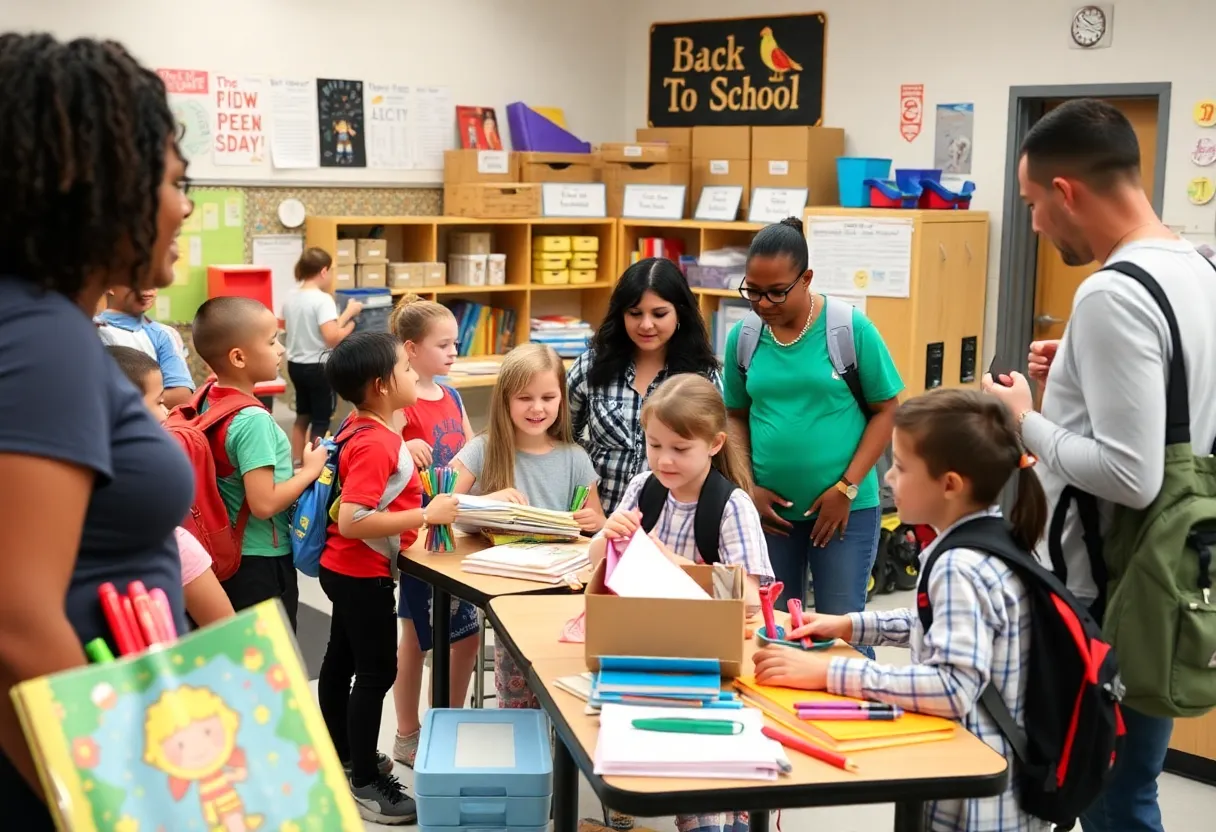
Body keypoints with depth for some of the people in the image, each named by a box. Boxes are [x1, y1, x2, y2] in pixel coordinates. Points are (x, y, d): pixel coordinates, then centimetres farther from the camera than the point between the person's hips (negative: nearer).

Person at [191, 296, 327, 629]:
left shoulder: (209, 400, 2)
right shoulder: (253, 420, -25)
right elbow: (264, 503, -28)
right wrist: (311, 470, -15)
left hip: (227, 555, 9)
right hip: (261, 563, -9)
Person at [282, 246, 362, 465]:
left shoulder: (290, 298, 3)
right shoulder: (322, 299, -20)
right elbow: (332, 337, -29)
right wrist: (349, 325, -11)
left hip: (295, 364, 8)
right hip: (318, 367, -8)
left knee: (302, 416, 21)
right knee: (321, 421, 4)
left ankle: (296, 463, 28)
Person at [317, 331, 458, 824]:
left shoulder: (362, 430, 2)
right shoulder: (376, 444, -27)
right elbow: (351, 521, -33)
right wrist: (426, 515, -30)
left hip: (346, 570, 10)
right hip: (364, 574, -10)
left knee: (341, 660, 21)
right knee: (377, 673, 0)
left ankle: (342, 754, 39)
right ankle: (364, 783, 10)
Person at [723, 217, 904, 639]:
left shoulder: (851, 328, -9)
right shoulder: (742, 337, 0)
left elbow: (886, 411, -4)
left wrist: (846, 488, -11)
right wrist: (747, 488, -2)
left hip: (845, 506, -3)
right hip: (771, 507, 3)